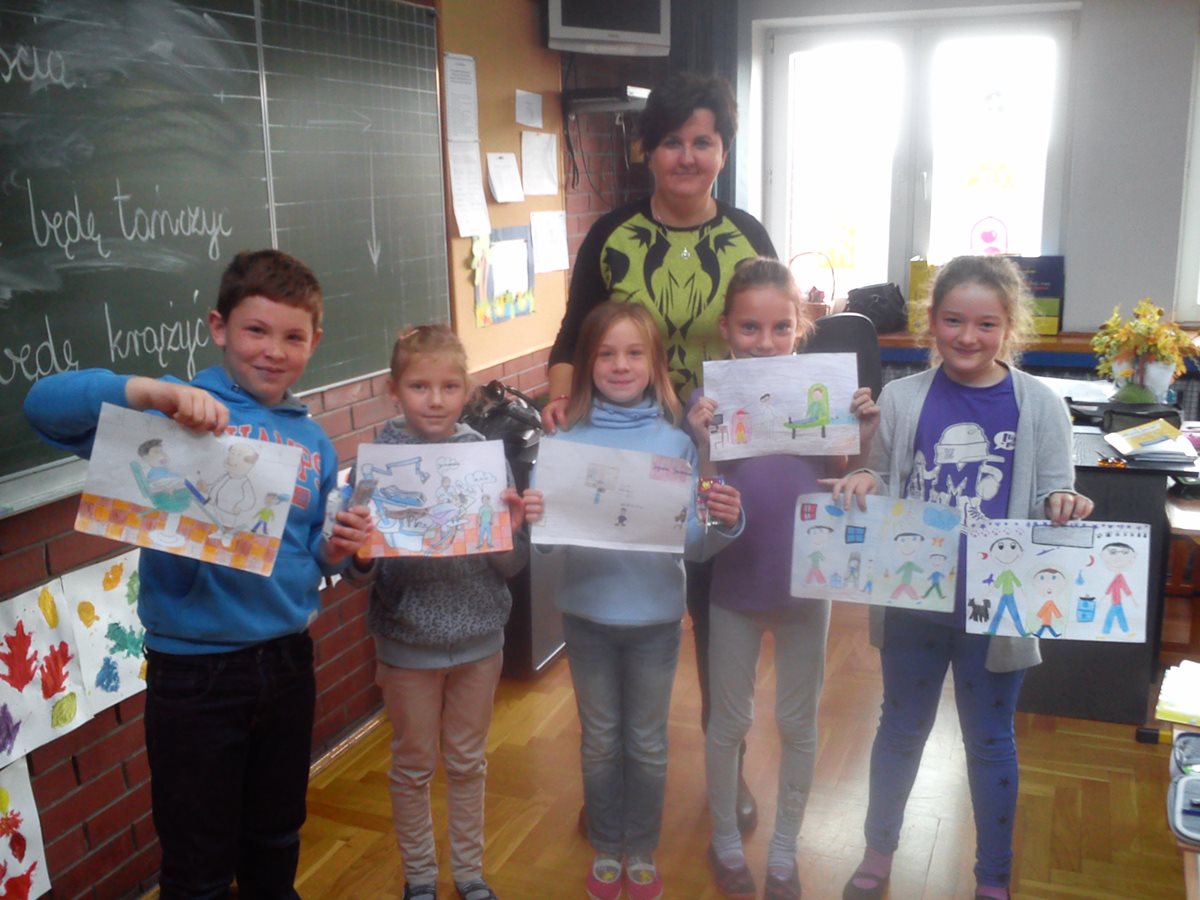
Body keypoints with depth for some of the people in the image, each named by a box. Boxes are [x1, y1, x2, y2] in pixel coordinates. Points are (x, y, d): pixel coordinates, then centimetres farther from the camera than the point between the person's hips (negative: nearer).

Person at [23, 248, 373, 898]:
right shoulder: (178, 415, -10)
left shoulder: (313, 442, 6)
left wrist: (336, 551, -9)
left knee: (278, 843, 24)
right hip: (194, 673, -4)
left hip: (287, 664, 5)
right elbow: (46, 403, -23)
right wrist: (158, 391, -36)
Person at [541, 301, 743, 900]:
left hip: (655, 614, 0)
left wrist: (726, 524, -28)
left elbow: (692, 543, -8)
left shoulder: (676, 442, -8)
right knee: (600, 740, 17)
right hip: (587, 612, 1)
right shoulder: (568, 440, -7)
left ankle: (643, 852, 38)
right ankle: (606, 850, 38)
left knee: (646, 742, 16)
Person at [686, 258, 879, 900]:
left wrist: (865, 436, -18)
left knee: (798, 722, 15)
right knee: (729, 721, 15)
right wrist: (705, 444, -29)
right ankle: (725, 841, 38)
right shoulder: (710, 402, -12)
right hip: (735, 585, -1)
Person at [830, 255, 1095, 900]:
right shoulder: (902, 399, -4)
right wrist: (864, 483, -15)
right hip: (913, 599, 1)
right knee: (902, 726, 18)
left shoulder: (1039, 405, -6)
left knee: (990, 736, 15)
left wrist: (1061, 505, -23)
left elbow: (1050, 499, -1)